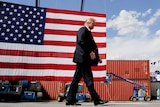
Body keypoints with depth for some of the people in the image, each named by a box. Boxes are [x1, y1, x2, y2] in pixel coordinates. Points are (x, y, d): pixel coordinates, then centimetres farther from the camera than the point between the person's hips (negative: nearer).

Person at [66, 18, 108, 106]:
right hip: (82, 58, -10)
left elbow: (92, 45, 23)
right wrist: (90, 52, -19)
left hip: (83, 59, 10)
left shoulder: (87, 32, 24)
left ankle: (70, 100, 12)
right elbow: (80, 41, -20)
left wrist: (97, 57, 17)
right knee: (88, 79, -7)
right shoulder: (83, 29, -5)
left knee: (76, 80, 8)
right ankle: (96, 100, -3)